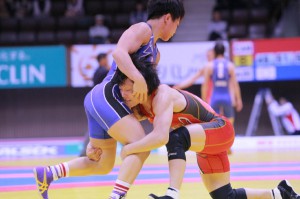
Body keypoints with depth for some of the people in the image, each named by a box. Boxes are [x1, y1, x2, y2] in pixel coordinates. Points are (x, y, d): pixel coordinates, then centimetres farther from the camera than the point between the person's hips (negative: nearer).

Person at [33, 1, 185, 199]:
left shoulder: (155, 53, 24)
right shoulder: (142, 29, -6)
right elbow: (118, 52, -24)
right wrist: (139, 79, -34)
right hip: (107, 96, -10)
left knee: (103, 165, 18)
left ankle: (46, 173, 20)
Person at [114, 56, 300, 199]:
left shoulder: (161, 96, -31)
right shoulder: (138, 109, -5)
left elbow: (160, 137, -44)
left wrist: (128, 149, -33)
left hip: (220, 129, -10)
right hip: (206, 144, 10)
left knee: (176, 138, -37)